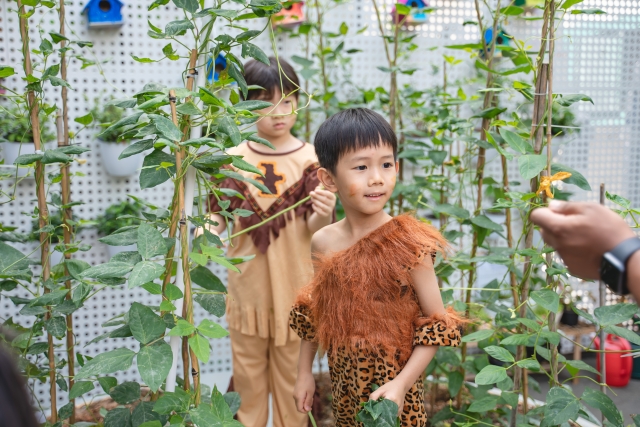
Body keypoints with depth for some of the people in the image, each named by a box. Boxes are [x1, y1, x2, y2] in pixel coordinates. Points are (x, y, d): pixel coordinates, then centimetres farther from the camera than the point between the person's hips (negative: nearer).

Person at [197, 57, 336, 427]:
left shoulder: (311, 159, -6)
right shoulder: (233, 159, -1)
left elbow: (315, 229, -8)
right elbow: (219, 212, 4)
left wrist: (324, 214, -30)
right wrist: (206, 231, -18)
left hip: (294, 286, -1)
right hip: (248, 286, 2)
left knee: (292, 371, 12)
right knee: (247, 372, 15)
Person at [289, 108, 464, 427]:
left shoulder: (407, 244, -17)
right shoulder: (323, 243, -6)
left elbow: (437, 324, -13)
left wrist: (402, 384, -18)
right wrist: (304, 372, 11)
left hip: (393, 388, -3)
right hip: (343, 385, 4)